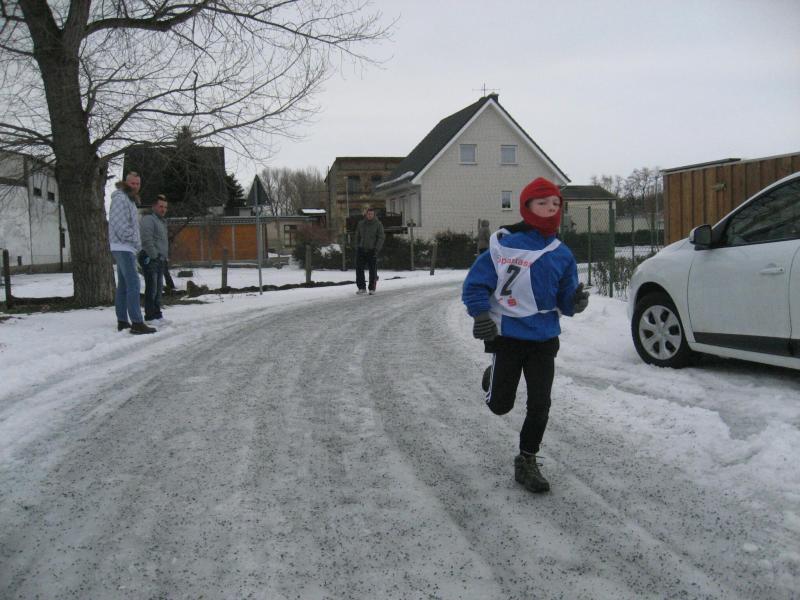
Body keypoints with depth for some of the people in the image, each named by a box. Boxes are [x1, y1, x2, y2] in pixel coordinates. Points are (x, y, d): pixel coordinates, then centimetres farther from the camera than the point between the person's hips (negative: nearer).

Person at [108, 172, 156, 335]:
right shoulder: (120, 198, -11)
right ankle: (137, 323, -20)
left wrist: (136, 243, 8)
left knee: (123, 285, 10)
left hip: (126, 248, 10)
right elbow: (120, 225, -20)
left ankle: (122, 321, 13)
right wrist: (137, 242, -14)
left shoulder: (129, 200, 20)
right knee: (133, 284, -15)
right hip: (123, 248, -10)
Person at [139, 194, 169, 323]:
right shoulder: (148, 219, -8)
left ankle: (157, 314, 17)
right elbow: (147, 240, -18)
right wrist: (154, 256, -19)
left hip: (160, 260, 10)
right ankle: (150, 316, -9)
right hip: (150, 259, -10)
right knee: (152, 288, -10)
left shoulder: (162, 222, 23)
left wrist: (165, 259, 20)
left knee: (159, 288, 11)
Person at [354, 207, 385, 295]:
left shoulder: (378, 224, -3)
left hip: (372, 250, -3)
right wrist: (357, 247, 8)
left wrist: (377, 249, -14)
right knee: (359, 268, -3)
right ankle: (362, 288, 5)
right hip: (361, 250, 3)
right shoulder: (361, 224, 7)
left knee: (372, 270, -1)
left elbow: (381, 237, -6)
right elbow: (357, 236, 16)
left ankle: (372, 288, 10)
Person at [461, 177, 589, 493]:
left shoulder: (562, 254, 2)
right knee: (500, 405, 8)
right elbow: (475, 283, -7)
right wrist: (481, 314, -20)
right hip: (507, 336, -3)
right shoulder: (505, 244, -11)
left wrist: (576, 301, -16)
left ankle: (526, 462, 22)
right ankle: (493, 378, 43)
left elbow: (564, 302, 6)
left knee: (539, 405, 3)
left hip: (544, 339, 3)